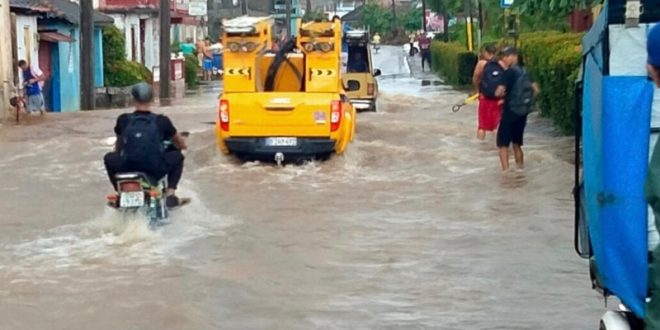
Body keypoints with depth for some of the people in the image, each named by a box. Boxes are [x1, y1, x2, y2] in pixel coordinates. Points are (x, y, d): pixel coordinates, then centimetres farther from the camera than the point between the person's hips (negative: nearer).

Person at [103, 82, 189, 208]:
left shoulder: (123, 120, 4)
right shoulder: (161, 121, 1)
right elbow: (182, 144, 18)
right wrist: (180, 145, 43)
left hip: (127, 170, 1)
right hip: (155, 171, -1)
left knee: (109, 158, 30)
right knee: (177, 156, 25)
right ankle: (170, 195, 14)